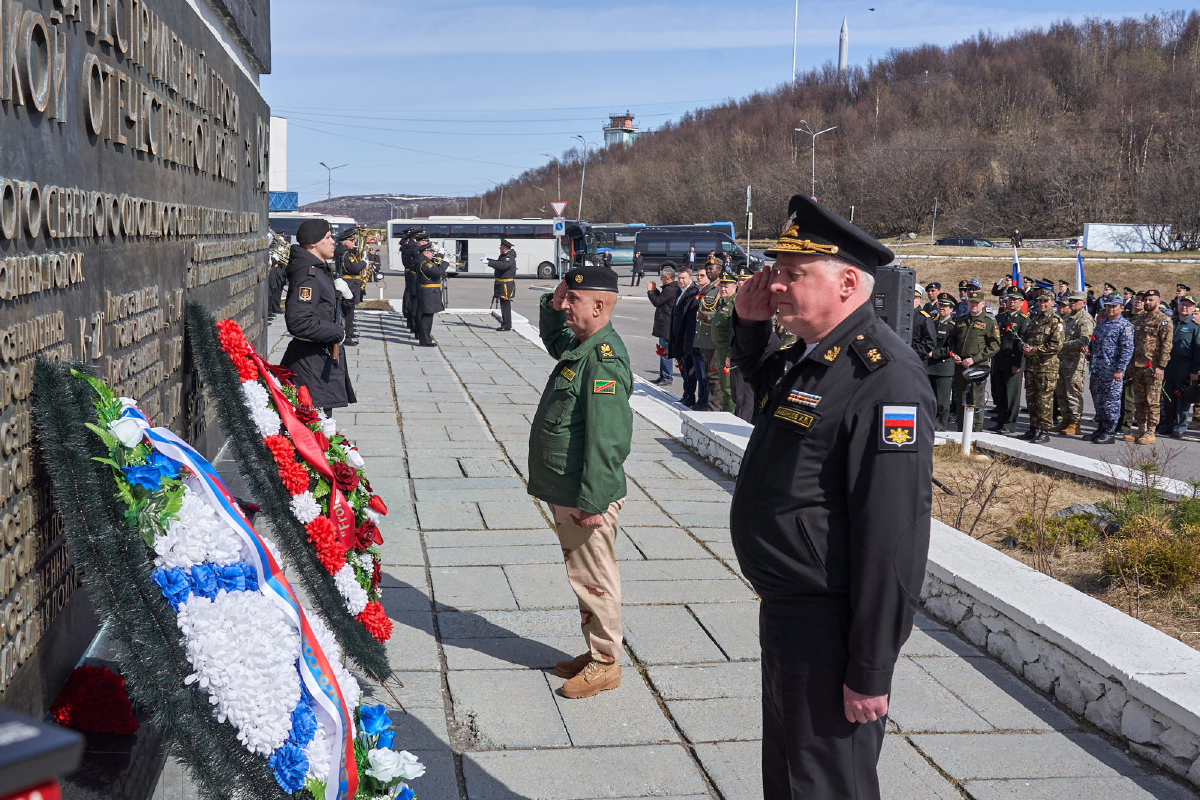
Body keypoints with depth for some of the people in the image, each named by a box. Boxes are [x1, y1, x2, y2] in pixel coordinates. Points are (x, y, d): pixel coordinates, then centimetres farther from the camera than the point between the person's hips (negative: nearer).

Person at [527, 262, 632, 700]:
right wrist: (552, 305, 13)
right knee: (584, 576, 19)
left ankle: (606, 664, 15)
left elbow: (607, 439, -26)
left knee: (594, 580, 2)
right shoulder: (580, 345, 8)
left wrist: (593, 502, -25)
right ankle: (595, 651, 32)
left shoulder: (604, 358, -22)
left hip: (586, 496, -10)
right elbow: (553, 338, 35)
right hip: (564, 491, 10)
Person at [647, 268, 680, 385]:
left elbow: (657, 302, -15)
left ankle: (667, 378, -2)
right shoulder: (675, 288, 14)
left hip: (666, 327, -11)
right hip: (665, 326, 11)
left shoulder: (669, 290, -19)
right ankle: (663, 376, 23)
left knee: (665, 353, -6)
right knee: (664, 352, 16)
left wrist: (650, 291, -3)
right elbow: (662, 298, 22)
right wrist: (655, 290, 18)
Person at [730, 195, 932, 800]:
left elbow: (894, 538, -26)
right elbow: (761, 376, 32)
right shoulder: (809, 355, 6)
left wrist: (870, 670, -24)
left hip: (828, 633, -10)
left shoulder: (885, 379, -24)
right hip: (784, 612, 10)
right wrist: (749, 322, 9)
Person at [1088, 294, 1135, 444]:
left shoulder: (1125, 326, -7)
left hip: (1112, 371, -7)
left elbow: (1127, 349, -13)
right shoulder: (1101, 323, 16)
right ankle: (1100, 430, 22)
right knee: (1098, 401, 12)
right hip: (1097, 370, 7)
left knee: (1111, 402, -3)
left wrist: (1120, 369, -18)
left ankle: (1109, 433, 2)